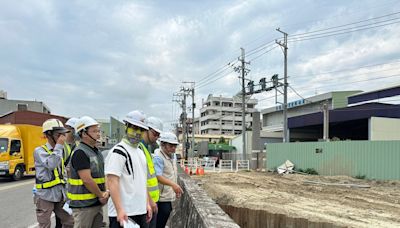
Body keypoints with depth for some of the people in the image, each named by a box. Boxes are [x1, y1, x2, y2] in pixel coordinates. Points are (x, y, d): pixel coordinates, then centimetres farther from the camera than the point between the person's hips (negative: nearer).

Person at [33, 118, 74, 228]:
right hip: (45, 195, -6)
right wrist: (59, 145, -22)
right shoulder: (39, 151, -11)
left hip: (60, 195, 6)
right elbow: (51, 164, -30)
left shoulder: (61, 150, 10)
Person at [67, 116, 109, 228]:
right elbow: (87, 179, -22)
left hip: (98, 203, 8)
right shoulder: (80, 153, -16)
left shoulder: (97, 152, 12)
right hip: (83, 204, -8)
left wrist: (106, 192, -6)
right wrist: (101, 195, -11)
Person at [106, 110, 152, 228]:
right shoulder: (118, 152, -13)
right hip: (124, 214, -8)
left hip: (141, 212, 8)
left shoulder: (140, 152, 15)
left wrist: (147, 203, 16)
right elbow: (112, 182, -20)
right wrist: (119, 210, -24)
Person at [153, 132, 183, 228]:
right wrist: (173, 184, -40)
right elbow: (158, 176, -30)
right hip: (162, 198, -9)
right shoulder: (158, 157, -18)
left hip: (169, 196, 9)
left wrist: (176, 189, 20)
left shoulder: (172, 156, 10)